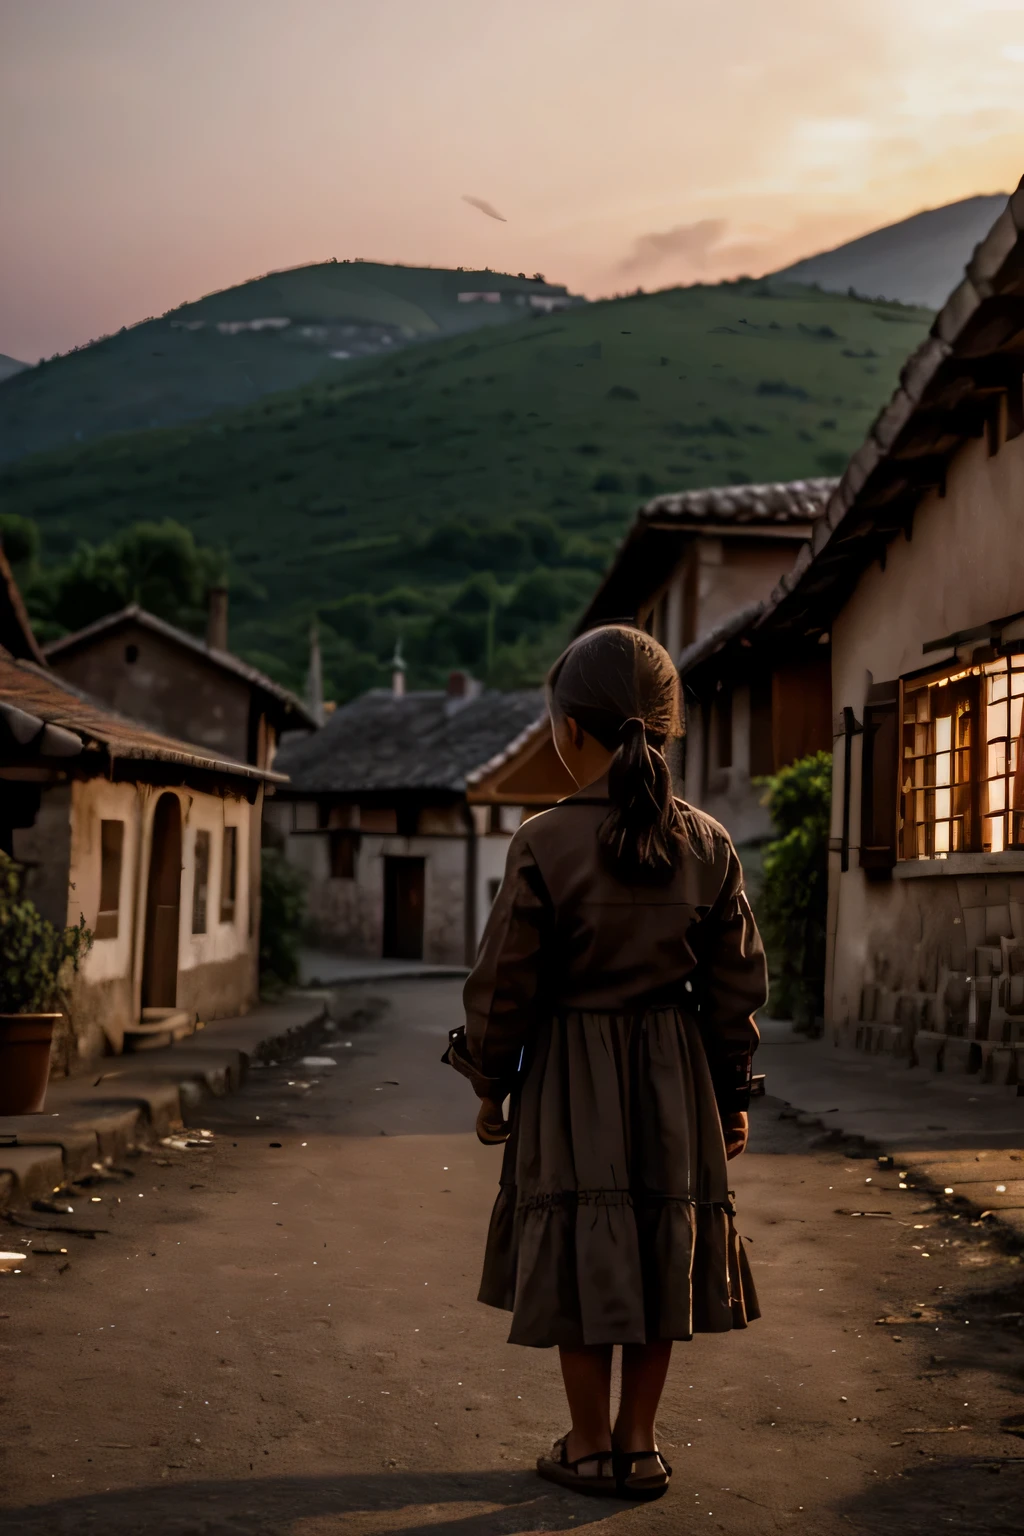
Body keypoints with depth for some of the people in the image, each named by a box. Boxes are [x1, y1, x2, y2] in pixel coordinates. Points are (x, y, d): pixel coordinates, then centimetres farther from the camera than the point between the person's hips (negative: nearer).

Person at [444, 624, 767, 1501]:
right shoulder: (708, 845, -3)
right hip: (674, 1082, 3)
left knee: (581, 1256, 8)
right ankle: (639, 1444, 22)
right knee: (659, 1253, 13)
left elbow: (505, 985, -9)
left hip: (571, 1081, -3)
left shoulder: (544, 845, -15)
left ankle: (590, 1448, 18)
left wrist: (490, 1086, 4)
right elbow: (737, 985, 3)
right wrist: (732, 1096, 13)